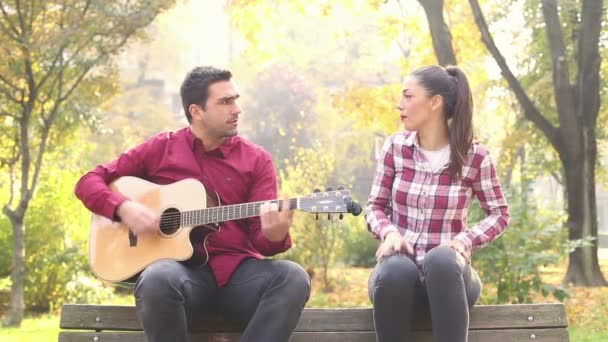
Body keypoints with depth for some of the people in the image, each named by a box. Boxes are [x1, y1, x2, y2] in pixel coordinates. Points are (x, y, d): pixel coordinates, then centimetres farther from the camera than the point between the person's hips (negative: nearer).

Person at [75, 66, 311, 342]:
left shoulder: (256, 159, 9)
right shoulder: (161, 148, 8)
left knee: (292, 278, -30)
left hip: (238, 269, 2)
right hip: (184, 267, -1)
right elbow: (88, 182, 11)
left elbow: (259, 236, 2)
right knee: (157, 279, -38)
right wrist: (124, 208, -9)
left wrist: (274, 235, -24)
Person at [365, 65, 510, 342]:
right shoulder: (395, 147, 3)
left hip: (447, 272, -1)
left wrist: (465, 241, -14)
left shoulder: (474, 156, -3)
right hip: (399, 273, 1)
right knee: (395, 269, -37)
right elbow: (375, 206, 9)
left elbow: (499, 214, 5)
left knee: (441, 260, -39)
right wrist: (389, 232, -14)